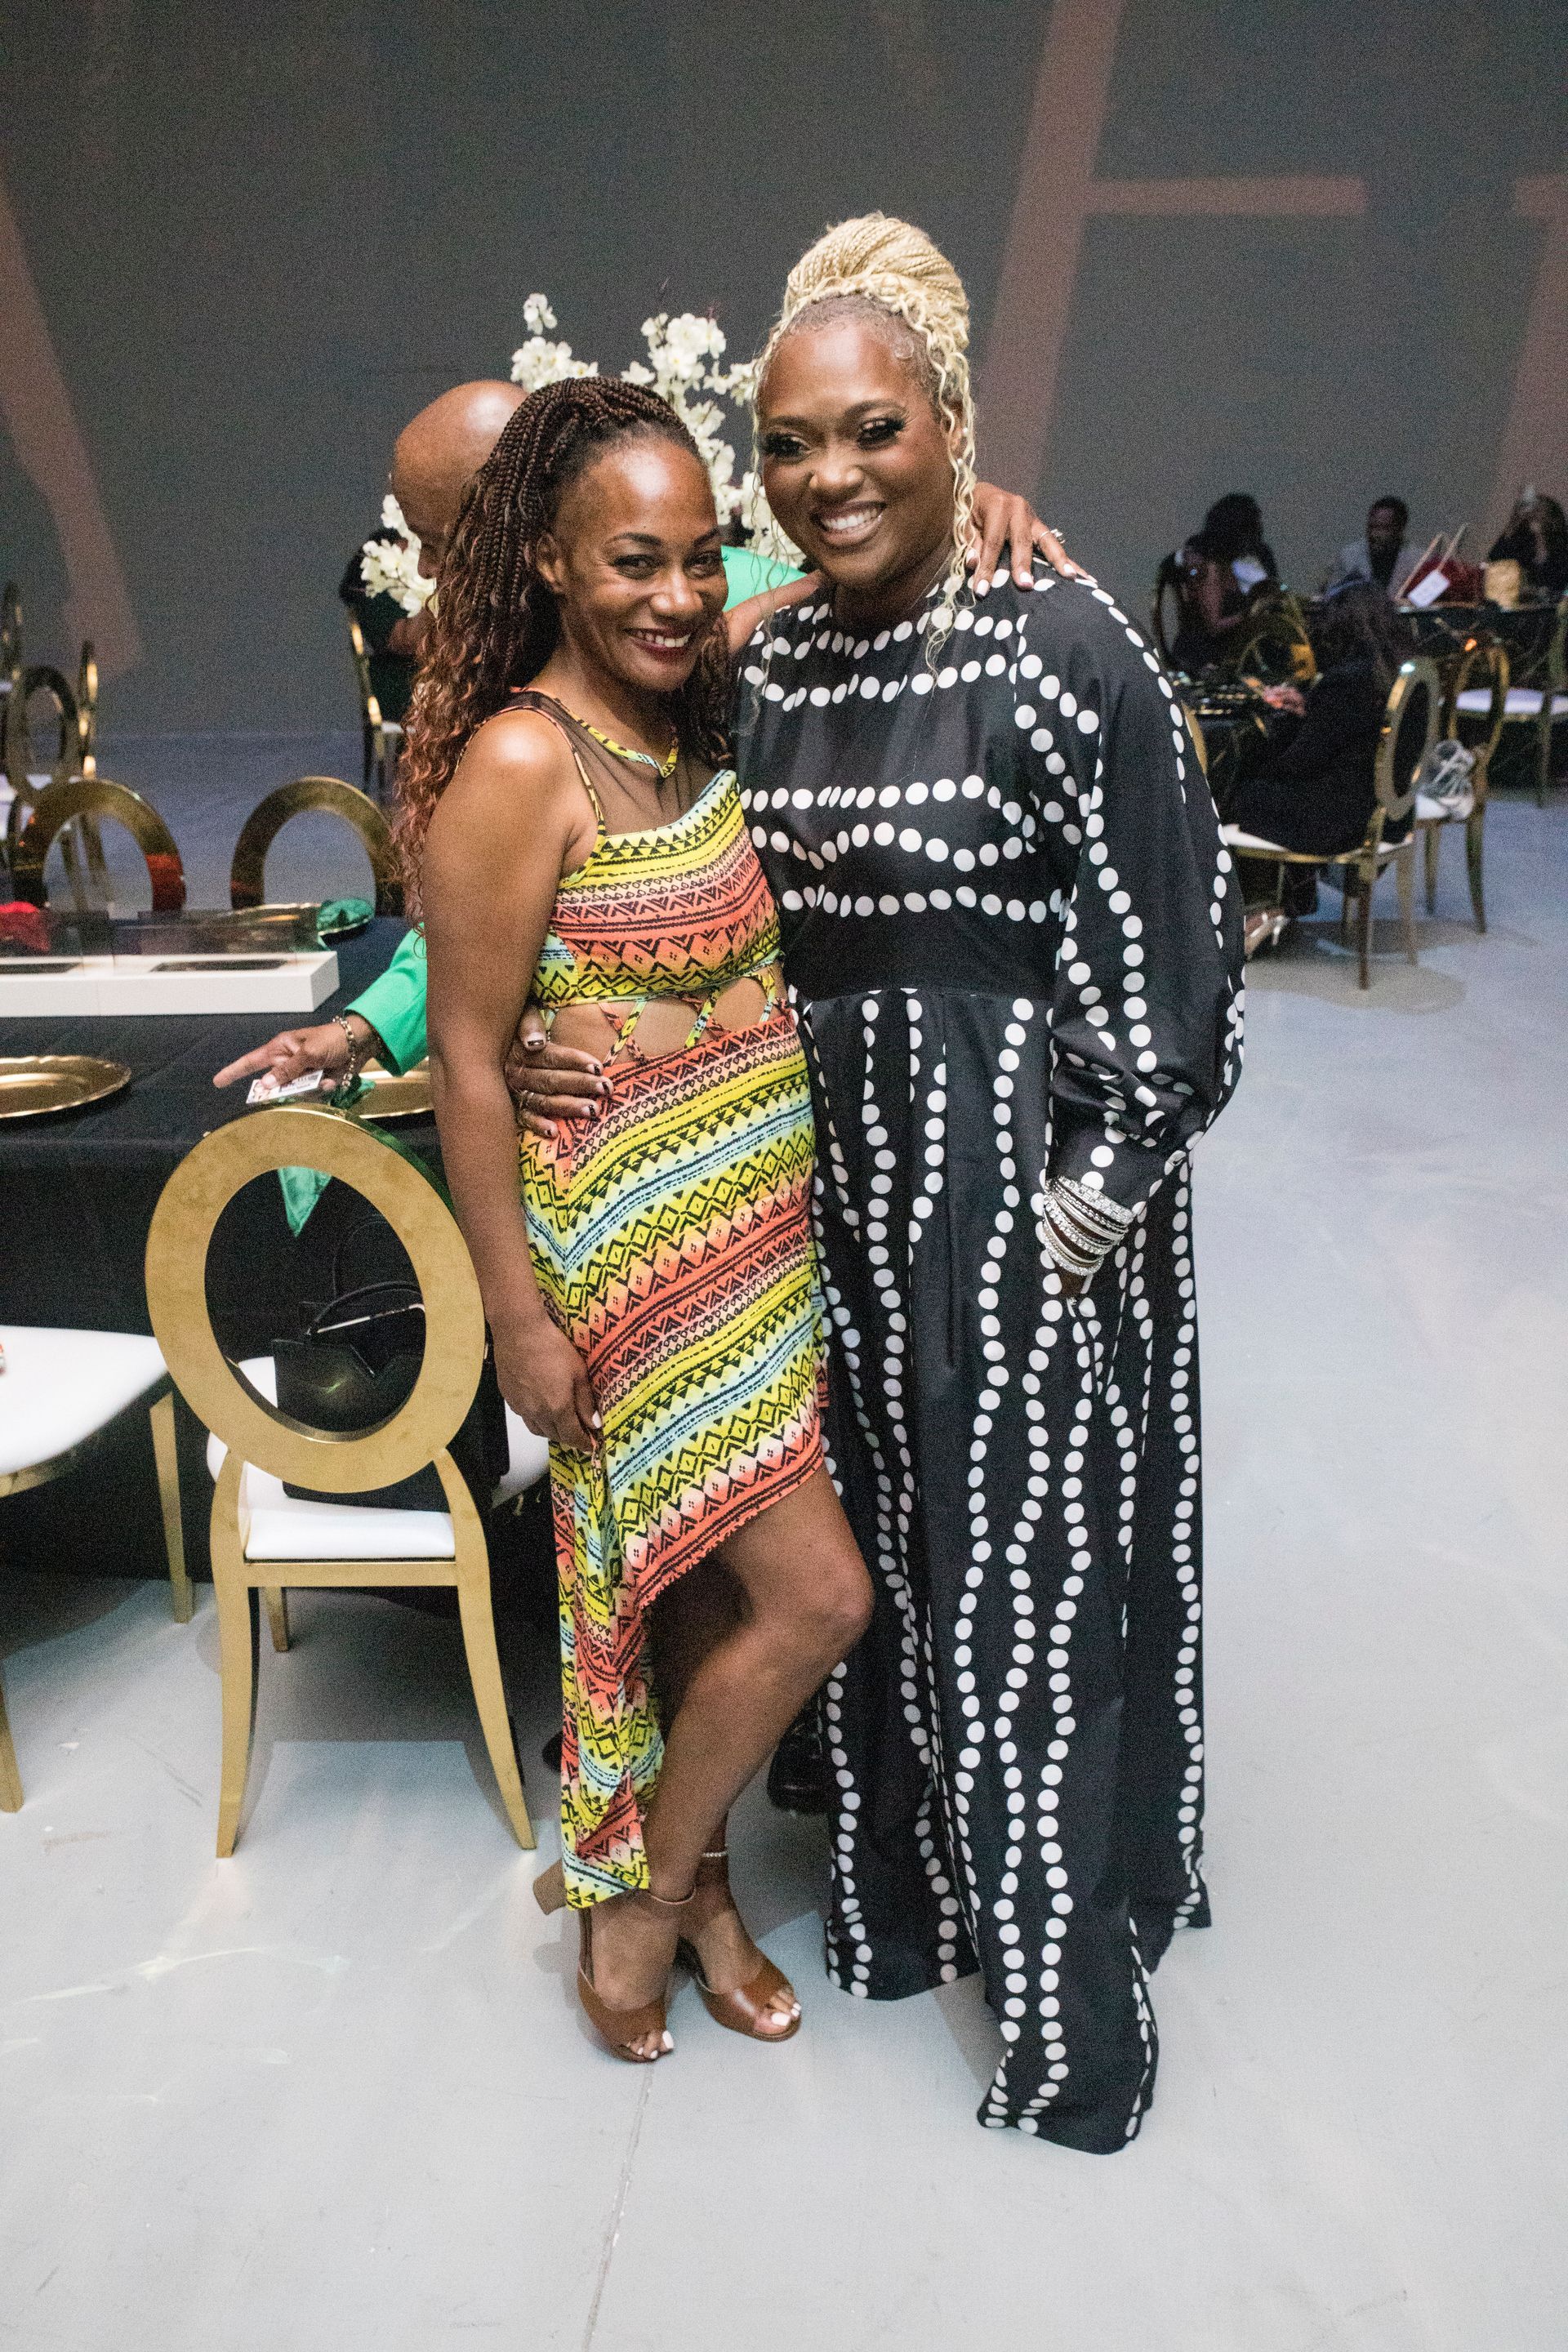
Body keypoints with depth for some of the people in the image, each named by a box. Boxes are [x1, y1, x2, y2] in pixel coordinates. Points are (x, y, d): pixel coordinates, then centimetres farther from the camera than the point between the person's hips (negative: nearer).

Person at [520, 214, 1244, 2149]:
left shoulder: (1062, 647, -13)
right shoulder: (762, 665, 5)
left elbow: (1163, 967, -13)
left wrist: (1074, 1217, -14)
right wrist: (539, 1046, -4)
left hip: (1025, 1177, -6)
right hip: (833, 1169, 6)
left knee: (1028, 1559, 5)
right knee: (876, 1541, 17)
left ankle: (1069, 2001, 29)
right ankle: (912, 1895, 41)